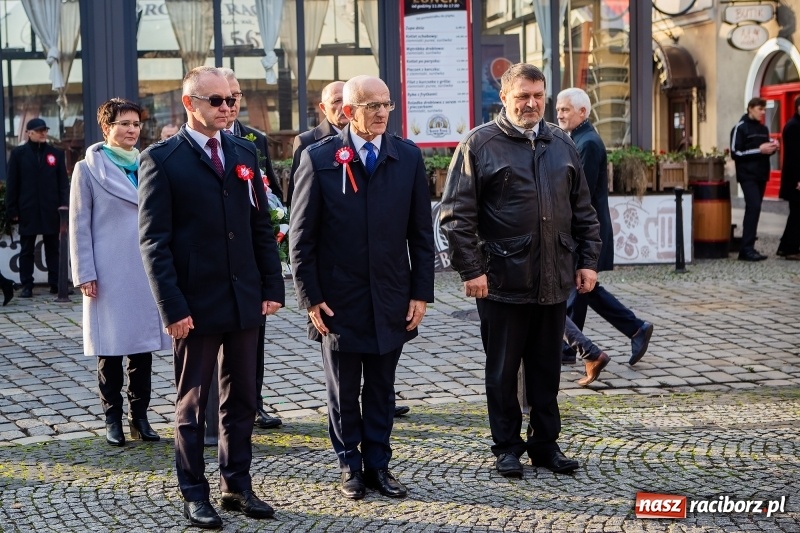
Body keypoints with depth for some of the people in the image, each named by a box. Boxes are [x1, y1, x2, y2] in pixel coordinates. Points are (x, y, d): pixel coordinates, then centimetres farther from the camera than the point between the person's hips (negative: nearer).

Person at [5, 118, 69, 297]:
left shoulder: (56, 154, 9)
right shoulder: (18, 154, 5)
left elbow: (63, 182, 7)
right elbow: (11, 184, 3)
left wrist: (64, 205, -5)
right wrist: (12, 210, -3)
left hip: (51, 211, 1)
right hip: (27, 210, -1)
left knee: (53, 249, 5)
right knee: (27, 250, 4)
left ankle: (56, 284, 9)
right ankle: (26, 286, 7)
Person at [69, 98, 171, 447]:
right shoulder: (88, 169, -1)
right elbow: (79, 225, -2)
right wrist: (85, 274, -8)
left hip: (146, 271, 4)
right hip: (109, 275, -4)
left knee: (144, 346, 7)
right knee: (110, 349, 3)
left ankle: (139, 416, 16)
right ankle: (113, 420, 12)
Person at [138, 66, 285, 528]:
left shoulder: (244, 152, 9)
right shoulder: (162, 159, -7)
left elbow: (262, 226, 11)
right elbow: (154, 241, -10)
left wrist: (272, 287, 3)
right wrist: (173, 308, -15)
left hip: (245, 300, 5)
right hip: (196, 304, -5)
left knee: (242, 400, 12)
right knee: (192, 403, 7)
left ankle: (238, 486, 24)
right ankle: (195, 494, 17)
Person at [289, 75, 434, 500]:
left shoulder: (408, 157, 2)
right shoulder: (318, 159, -6)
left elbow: (421, 232, 5)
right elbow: (302, 236, -4)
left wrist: (421, 292, 0)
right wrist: (310, 298, -8)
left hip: (391, 299, 2)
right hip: (339, 300, -2)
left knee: (381, 390, 11)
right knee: (343, 392, 10)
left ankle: (378, 466, 22)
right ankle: (350, 467, 23)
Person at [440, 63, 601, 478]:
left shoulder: (562, 145, 12)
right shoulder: (479, 145, -5)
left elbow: (583, 210, 16)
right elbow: (456, 214, -8)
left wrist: (588, 260, 9)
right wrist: (470, 269, -13)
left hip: (554, 282, 5)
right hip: (502, 282, -4)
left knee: (547, 369, 13)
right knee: (503, 370, 6)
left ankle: (545, 443, 24)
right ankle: (507, 447, 18)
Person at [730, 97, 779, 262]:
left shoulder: (764, 129, 15)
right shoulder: (740, 128, -6)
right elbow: (736, 153, -12)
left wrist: (772, 147, 2)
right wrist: (759, 150, -17)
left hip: (761, 175, 7)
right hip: (747, 175, -7)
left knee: (754, 209, 7)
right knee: (754, 207, -15)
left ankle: (747, 248, 10)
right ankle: (747, 249, -15)